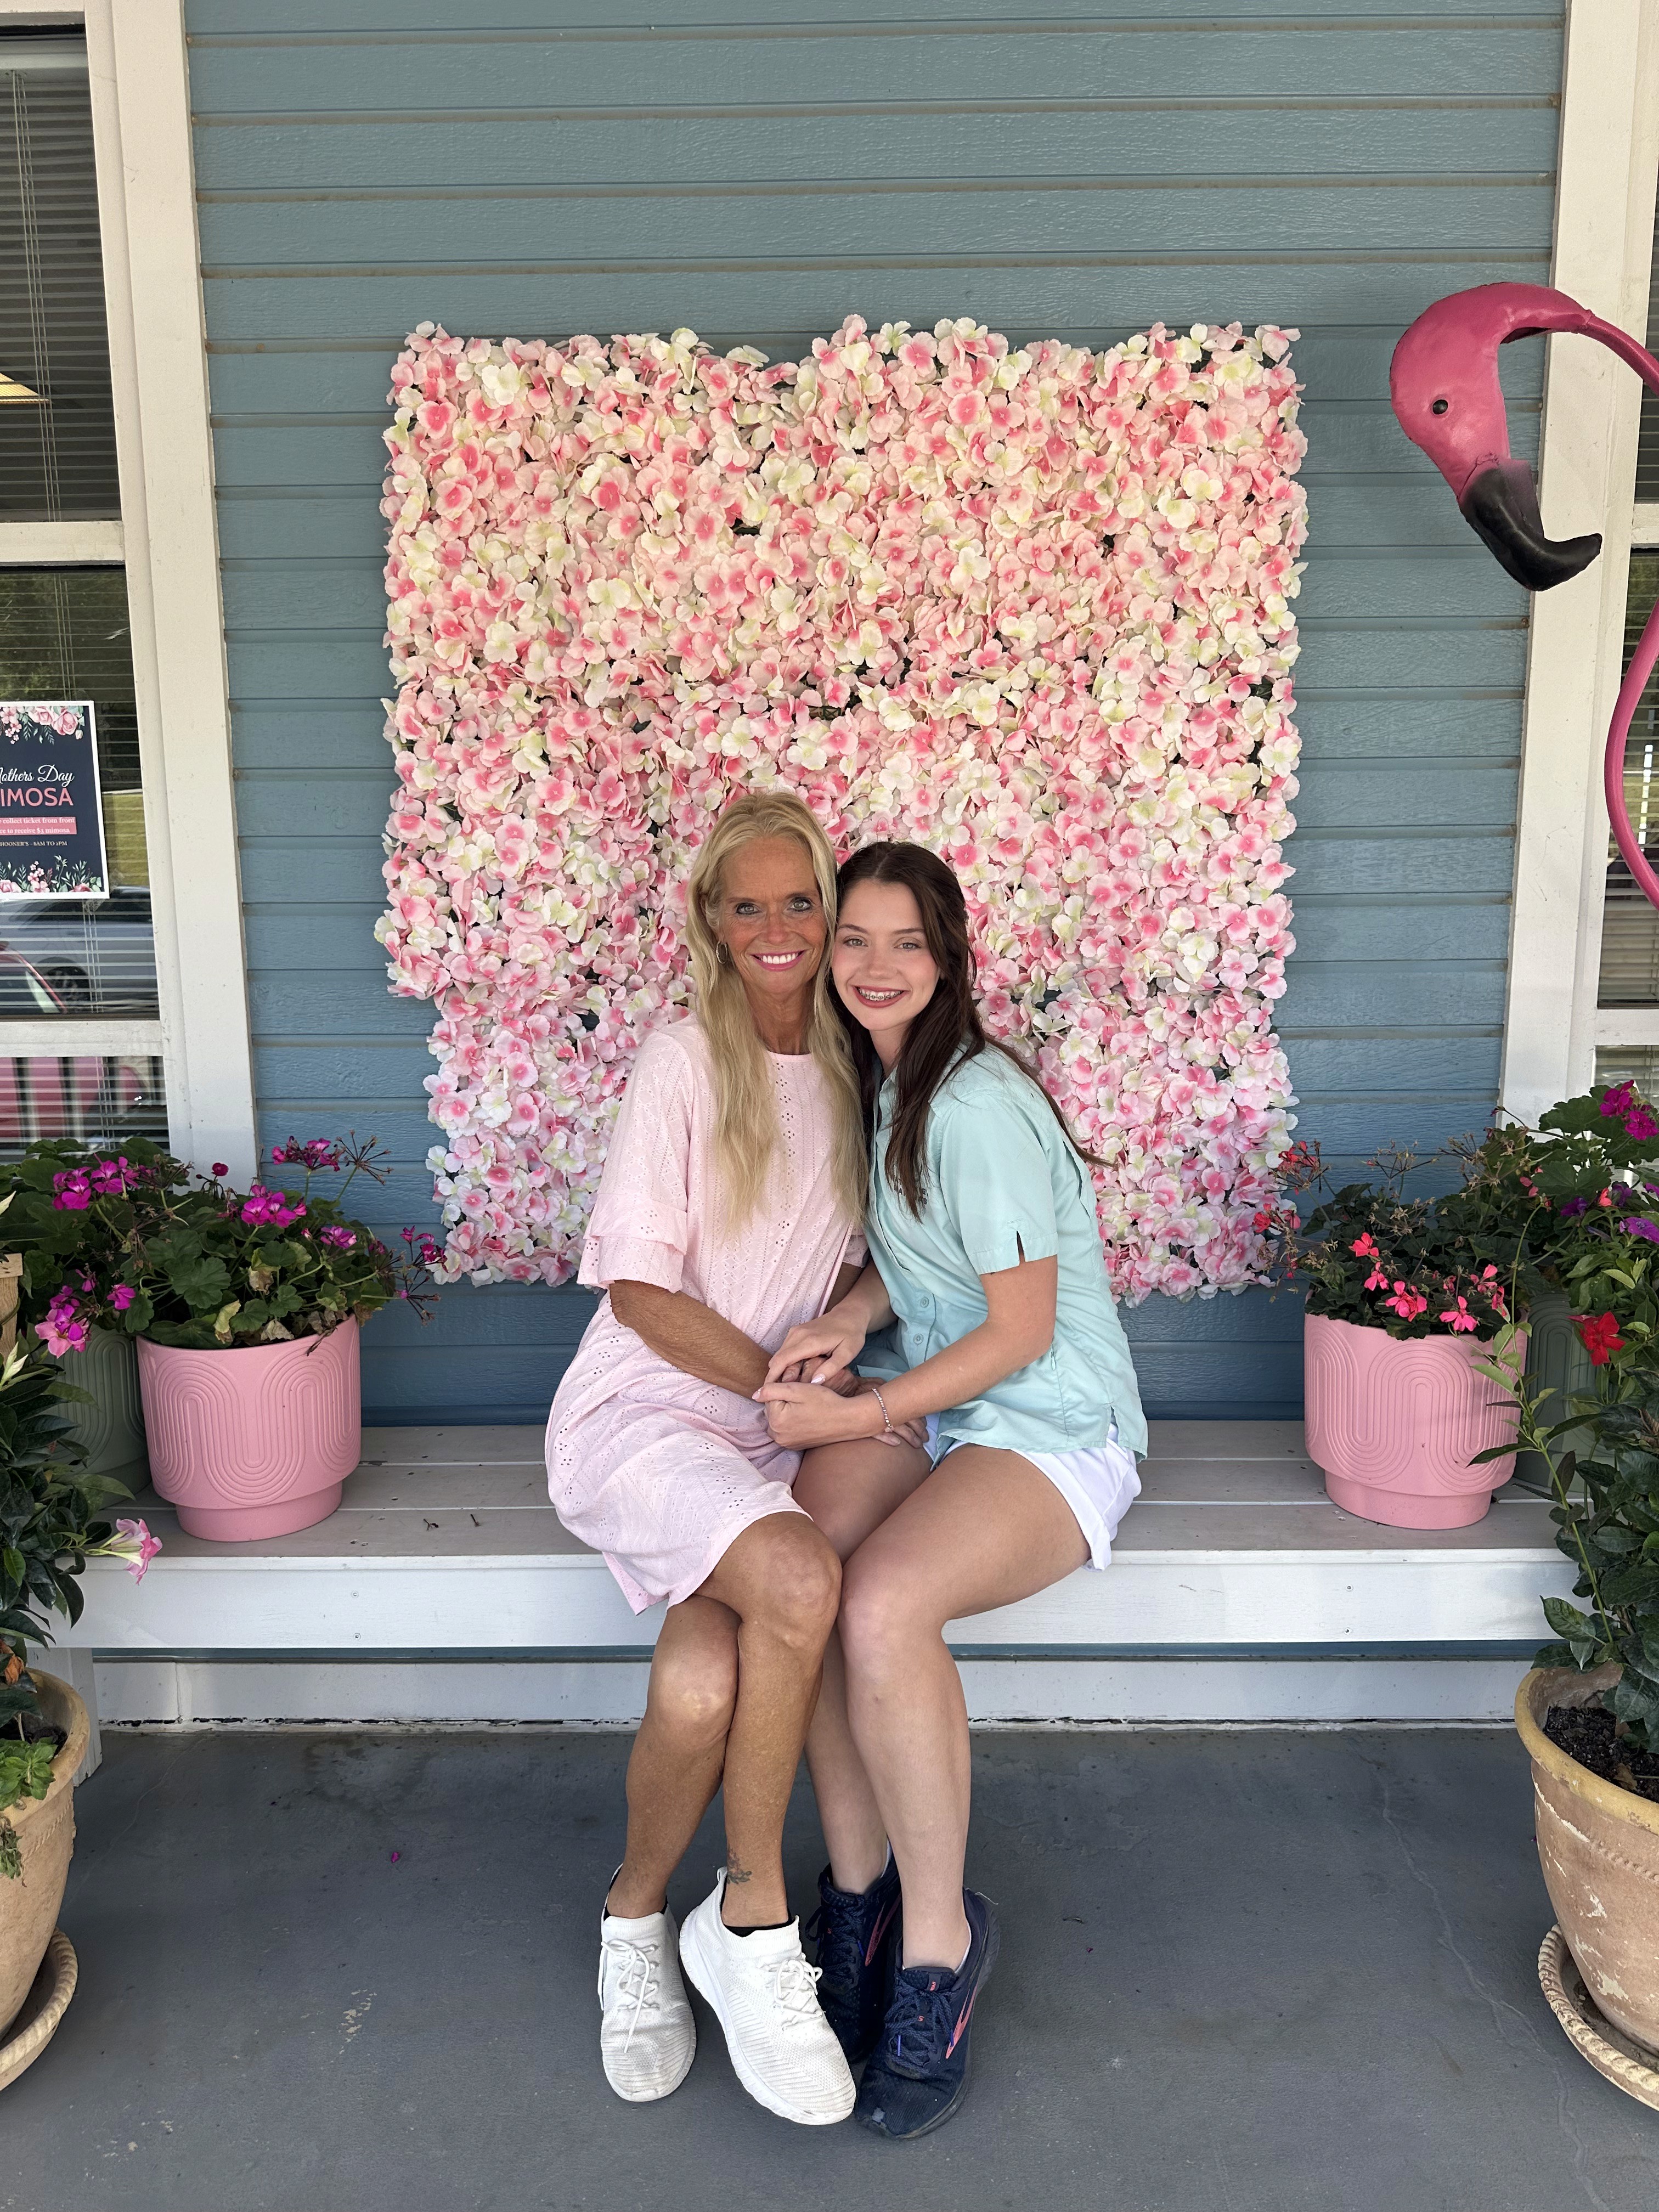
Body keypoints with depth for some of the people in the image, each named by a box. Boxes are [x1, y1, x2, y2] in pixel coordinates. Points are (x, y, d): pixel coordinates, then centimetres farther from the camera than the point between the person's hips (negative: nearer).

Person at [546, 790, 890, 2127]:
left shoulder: (851, 1070, 9)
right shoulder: (685, 1061, -6)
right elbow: (638, 1287, -9)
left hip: (763, 1439, 4)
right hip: (642, 1416, -4)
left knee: (704, 1688, -25)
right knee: (801, 1580, -33)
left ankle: (639, 1918, 5)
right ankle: (753, 1919, -10)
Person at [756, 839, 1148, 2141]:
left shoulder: (978, 1108, -19)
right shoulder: (886, 1080, 9)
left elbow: (1021, 1330, -17)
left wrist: (861, 1413, -17)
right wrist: (852, 1320, -5)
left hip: (1053, 1428, -7)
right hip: (926, 1399, 7)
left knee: (884, 1604, -33)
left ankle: (938, 1937, -10)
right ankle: (857, 1888, -4)